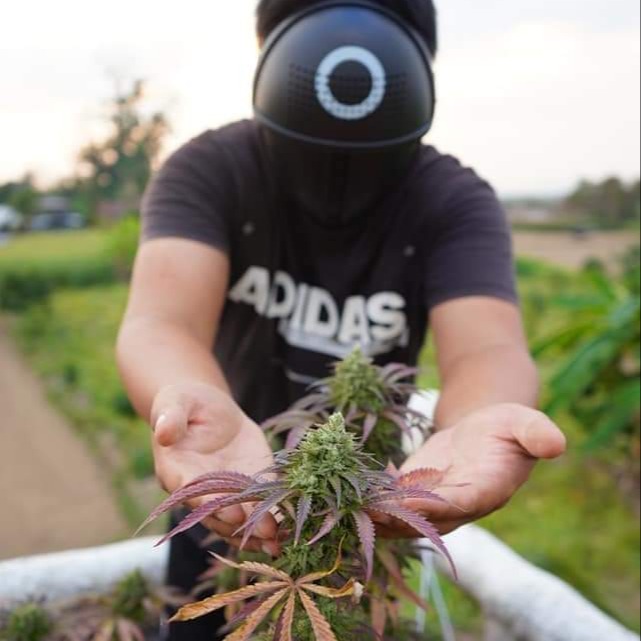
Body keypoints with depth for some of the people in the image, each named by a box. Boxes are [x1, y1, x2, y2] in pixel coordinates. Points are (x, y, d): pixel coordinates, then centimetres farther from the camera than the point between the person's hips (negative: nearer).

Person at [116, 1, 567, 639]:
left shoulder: (457, 202, -22)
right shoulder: (206, 172, -24)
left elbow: (487, 347, -37)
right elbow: (162, 320, -40)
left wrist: (475, 425, -62)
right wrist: (195, 407, -64)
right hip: (224, 488, 0)